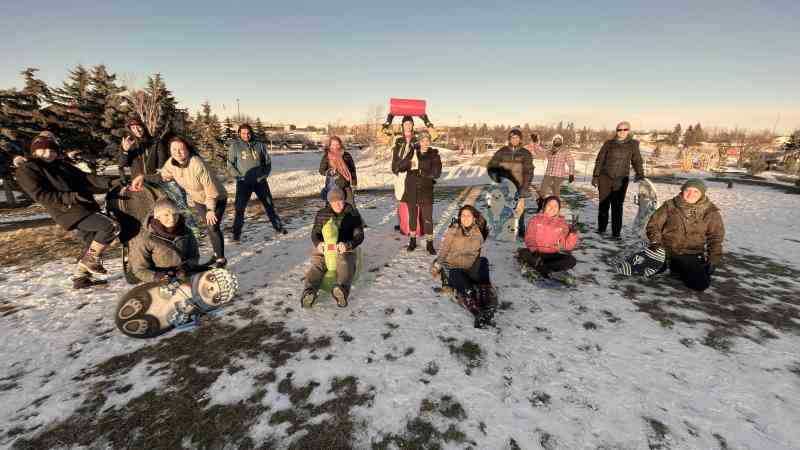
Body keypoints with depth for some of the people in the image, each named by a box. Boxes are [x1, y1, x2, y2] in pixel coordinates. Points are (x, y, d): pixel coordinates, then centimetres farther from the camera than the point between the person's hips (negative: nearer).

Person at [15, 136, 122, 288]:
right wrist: (70, 197, -23)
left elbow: (85, 177, 11)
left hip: (85, 208, 8)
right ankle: (92, 259, -6)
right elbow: (40, 195, -9)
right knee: (112, 226, -23)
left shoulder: (62, 165, 22)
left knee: (95, 244, 12)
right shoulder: (26, 169, 4)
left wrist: (109, 182, -6)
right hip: (69, 211, -8)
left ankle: (80, 278, 22)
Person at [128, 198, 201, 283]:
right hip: (162, 283, -2)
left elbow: (194, 256, 11)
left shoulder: (186, 233, 5)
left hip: (187, 277, 2)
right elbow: (140, 269, 1)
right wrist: (155, 276, -18)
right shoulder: (146, 240, -3)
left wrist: (186, 267, -10)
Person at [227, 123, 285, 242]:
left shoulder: (259, 145, 3)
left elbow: (267, 162, 9)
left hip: (260, 181, 2)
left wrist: (264, 175, -3)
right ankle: (237, 233, 10)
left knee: (269, 205, 10)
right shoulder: (234, 146, -1)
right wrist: (239, 176, -11)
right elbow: (230, 165, 0)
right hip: (243, 183, -2)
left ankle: (278, 226, 25)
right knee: (239, 208, -3)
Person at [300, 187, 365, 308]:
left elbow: (359, 235, 1)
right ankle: (310, 291, -53)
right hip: (324, 247, 2)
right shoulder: (322, 214, 15)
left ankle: (341, 289, -63)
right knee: (316, 264, -29)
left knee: (345, 265, -35)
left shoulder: (353, 214, 7)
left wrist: (348, 245, -21)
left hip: (345, 248, -2)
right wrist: (318, 243, -13)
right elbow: (315, 233, 13)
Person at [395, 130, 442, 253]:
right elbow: (399, 167, -3)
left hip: (426, 191, -2)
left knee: (428, 218, -3)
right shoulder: (413, 152, 4)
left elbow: (436, 173, -14)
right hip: (411, 190, 2)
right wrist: (409, 161, -21)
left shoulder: (434, 155, -2)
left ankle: (429, 243, 10)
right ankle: (412, 241, 27)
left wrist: (419, 171, -15)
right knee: (412, 216, 12)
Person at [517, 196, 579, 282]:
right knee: (522, 252, -31)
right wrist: (534, 250, -21)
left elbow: (567, 246, 0)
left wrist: (572, 234, -17)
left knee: (571, 260, -24)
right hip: (536, 254, -2)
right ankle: (548, 272, -33)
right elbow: (529, 239, -2)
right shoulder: (535, 220, 4)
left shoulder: (563, 224, 7)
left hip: (553, 256, 2)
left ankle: (539, 266, -32)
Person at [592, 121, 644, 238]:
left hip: (621, 180, 0)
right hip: (605, 178, 0)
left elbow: (637, 161, 10)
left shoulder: (633, 144, 5)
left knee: (617, 206, -3)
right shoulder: (609, 143, 2)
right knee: (603, 204, 6)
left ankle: (616, 232, 2)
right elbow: (599, 160, 4)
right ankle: (601, 228, 20)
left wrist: (640, 174, -4)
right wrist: (595, 176, 1)